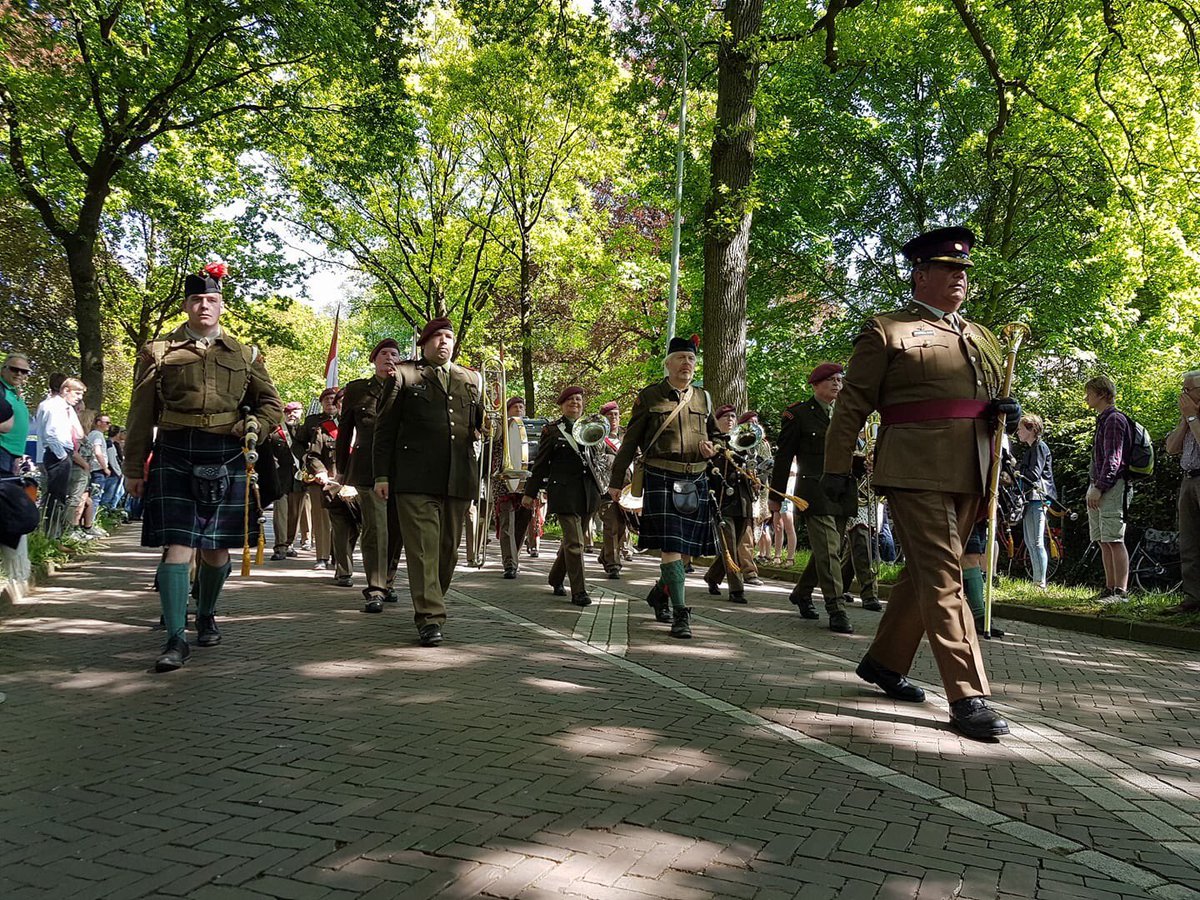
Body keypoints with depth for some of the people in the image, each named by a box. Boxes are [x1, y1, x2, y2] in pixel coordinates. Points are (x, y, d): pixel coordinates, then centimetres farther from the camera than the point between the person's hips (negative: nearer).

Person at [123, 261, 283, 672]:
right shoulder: (159, 352, 6)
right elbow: (141, 416, 6)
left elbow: (271, 404, 17)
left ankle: (206, 616, 33)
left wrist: (252, 425, -5)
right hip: (175, 456, -2)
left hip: (226, 458, 2)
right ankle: (175, 639, -8)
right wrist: (134, 469, 3)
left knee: (217, 547, 9)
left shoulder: (244, 355, 11)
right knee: (178, 544, -11)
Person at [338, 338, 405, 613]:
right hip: (368, 467, -2)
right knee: (375, 528, -12)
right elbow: (345, 429, 15)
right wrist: (342, 468, 13)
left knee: (396, 529, 7)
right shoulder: (357, 388, 11)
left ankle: (387, 583, 21)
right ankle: (375, 590, -10)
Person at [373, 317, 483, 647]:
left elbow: (478, 423, 28)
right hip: (416, 478, -4)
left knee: (448, 549, 9)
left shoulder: (471, 380, 19)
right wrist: (382, 474, -2)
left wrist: (479, 432, 2)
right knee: (422, 546, -9)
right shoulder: (405, 375, 8)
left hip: (458, 479, 4)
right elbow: (385, 428, 5)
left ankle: (431, 604, 24)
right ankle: (430, 618, -10)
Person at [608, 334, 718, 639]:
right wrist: (616, 481, 5)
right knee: (670, 545, -12)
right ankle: (680, 614, -10)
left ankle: (659, 593, 33)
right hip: (661, 479, -4)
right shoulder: (649, 396, 3)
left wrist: (713, 448, 1)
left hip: (696, 482, 5)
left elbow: (716, 435, 25)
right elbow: (630, 442, 6)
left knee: (686, 545, 9)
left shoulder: (703, 398, 13)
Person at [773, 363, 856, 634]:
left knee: (828, 550, 11)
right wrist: (776, 495, 0)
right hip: (814, 491, -6)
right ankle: (836, 609, -10)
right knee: (828, 550, -12)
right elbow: (783, 456, 1)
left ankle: (801, 593, 30)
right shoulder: (799, 414, 0)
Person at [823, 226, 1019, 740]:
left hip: (970, 476, 7)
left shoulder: (982, 338, 22)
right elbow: (852, 404, -3)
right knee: (942, 577, -10)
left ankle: (884, 662, 30)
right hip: (916, 471, -7)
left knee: (923, 572, 14)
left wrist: (1006, 411, 6)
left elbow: (993, 401, 30)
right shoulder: (886, 332, 1)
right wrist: (837, 467, -9)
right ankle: (968, 697, -7)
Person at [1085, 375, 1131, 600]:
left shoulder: (1114, 419, -8)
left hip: (1112, 488, -10)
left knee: (1114, 540, -11)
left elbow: (1113, 458, -15)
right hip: (1098, 488, 10)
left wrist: (1099, 488, -18)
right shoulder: (1103, 420, 22)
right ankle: (1110, 588, 11)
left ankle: (1121, 590, -11)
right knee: (1104, 542, 8)